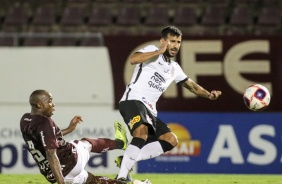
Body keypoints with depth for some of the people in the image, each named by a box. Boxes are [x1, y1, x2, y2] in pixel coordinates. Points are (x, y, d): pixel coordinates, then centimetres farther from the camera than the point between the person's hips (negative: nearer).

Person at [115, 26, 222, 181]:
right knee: (142, 132, -34)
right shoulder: (152, 51, 0)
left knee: (171, 140, 0)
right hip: (133, 101, -9)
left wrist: (209, 95, 9)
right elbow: (133, 59, -19)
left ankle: (126, 160, -5)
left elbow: (192, 86, 28)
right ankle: (121, 177, -37)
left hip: (149, 111, 9)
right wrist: (159, 51, -20)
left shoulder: (175, 68, 22)